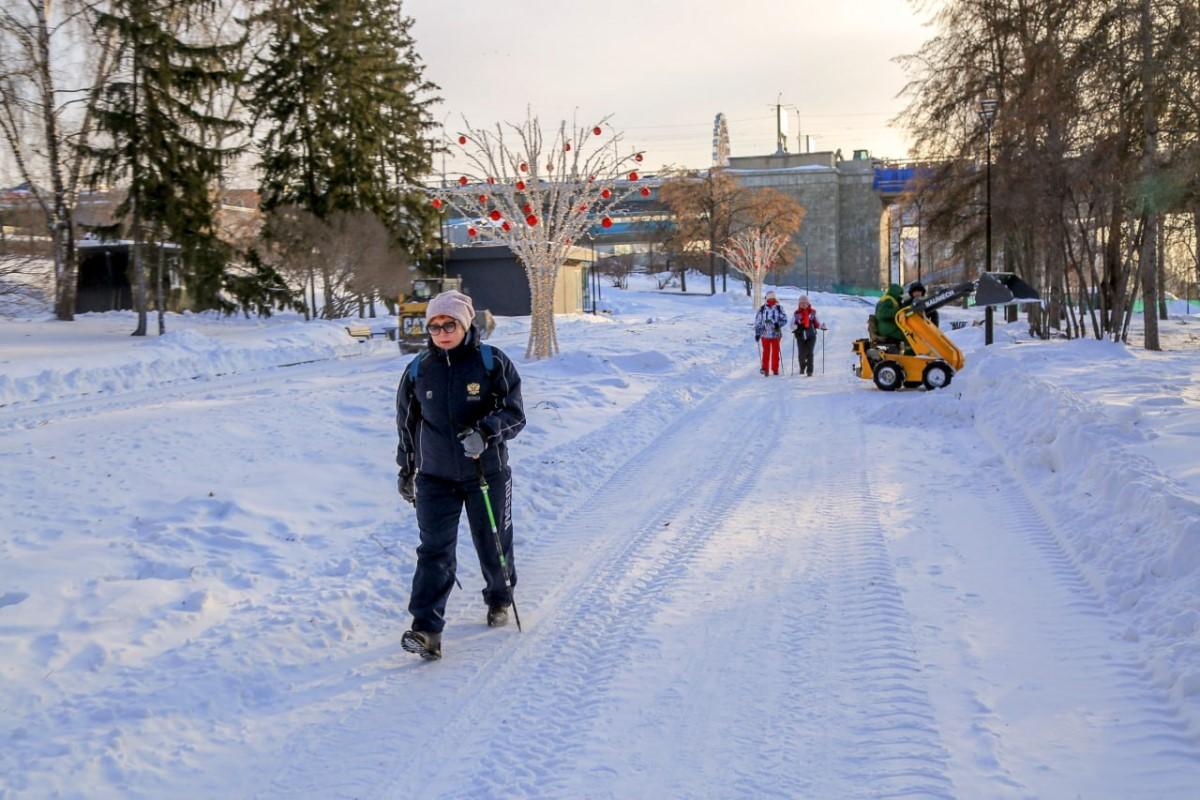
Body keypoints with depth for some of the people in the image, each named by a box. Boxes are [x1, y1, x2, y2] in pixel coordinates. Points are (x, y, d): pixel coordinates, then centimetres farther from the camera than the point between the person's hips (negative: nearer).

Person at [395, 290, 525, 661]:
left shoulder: (492, 363, -8)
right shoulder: (418, 369, 2)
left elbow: (514, 413, -11)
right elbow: (407, 423, 14)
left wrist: (484, 432, -30)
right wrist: (406, 469, 18)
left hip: (487, 474, -1)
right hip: (435, 477, 1)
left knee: (493, 544, 14)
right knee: (434, 550, -9)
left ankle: (500, 598, 41)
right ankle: (427, 629, -12)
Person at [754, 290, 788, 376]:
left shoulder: (779, 308, 0)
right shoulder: (762, 309, 0)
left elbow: (784, 319, 2)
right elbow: (757, 321, 4)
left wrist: (778, 324, -18)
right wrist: (757, 333, 0)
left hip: (776, 334, 0)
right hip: (765, 334, 0)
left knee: (775, 352, 5)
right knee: (766, 352, 3)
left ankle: (775, 369, 12)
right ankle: (765, 369, 10)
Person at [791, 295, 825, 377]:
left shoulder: (812, 312, 6)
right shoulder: (796, 313, 5)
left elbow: (816, 323, 12)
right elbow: (792, 324, 3)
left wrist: (821, 326, -6)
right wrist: (794, 327, -18)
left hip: (811, 336, 0)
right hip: (800, 336, 0)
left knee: (809, 353, -9)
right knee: (802, 354, 1)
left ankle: (809, 371, -5)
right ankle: (802, 368, 29)